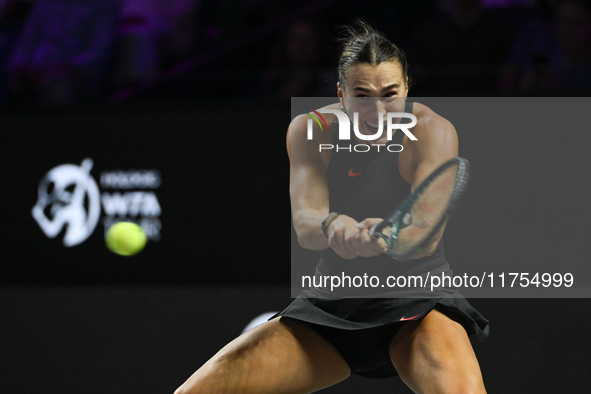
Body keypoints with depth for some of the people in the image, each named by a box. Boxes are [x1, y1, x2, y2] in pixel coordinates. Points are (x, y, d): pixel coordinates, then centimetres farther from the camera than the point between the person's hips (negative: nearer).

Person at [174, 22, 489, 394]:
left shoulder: (432, 130, -15)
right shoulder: (309, 130, -5)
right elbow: (304, 221, -20)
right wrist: (333, 226, -44)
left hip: (418, 304, -3)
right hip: (332, 304, 3)